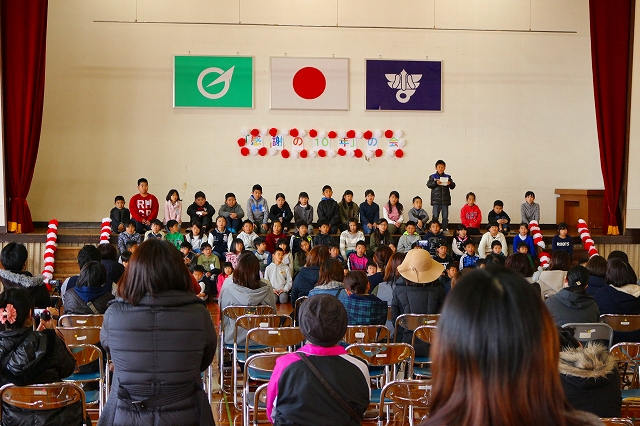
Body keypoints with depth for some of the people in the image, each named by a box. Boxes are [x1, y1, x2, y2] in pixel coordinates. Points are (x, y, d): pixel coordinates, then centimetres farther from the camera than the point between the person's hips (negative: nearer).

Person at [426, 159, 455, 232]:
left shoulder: (447, 177, 9)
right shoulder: (432, 177, 4)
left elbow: (453, 186, 7)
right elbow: (428, 184, -7)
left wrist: (450, 183, -16)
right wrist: (435, 183, -23)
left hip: (445, 200, 2)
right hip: (436, 200, -2)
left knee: (445, 216, 5)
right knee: (435, 216, 1)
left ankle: (445, 228, 12)